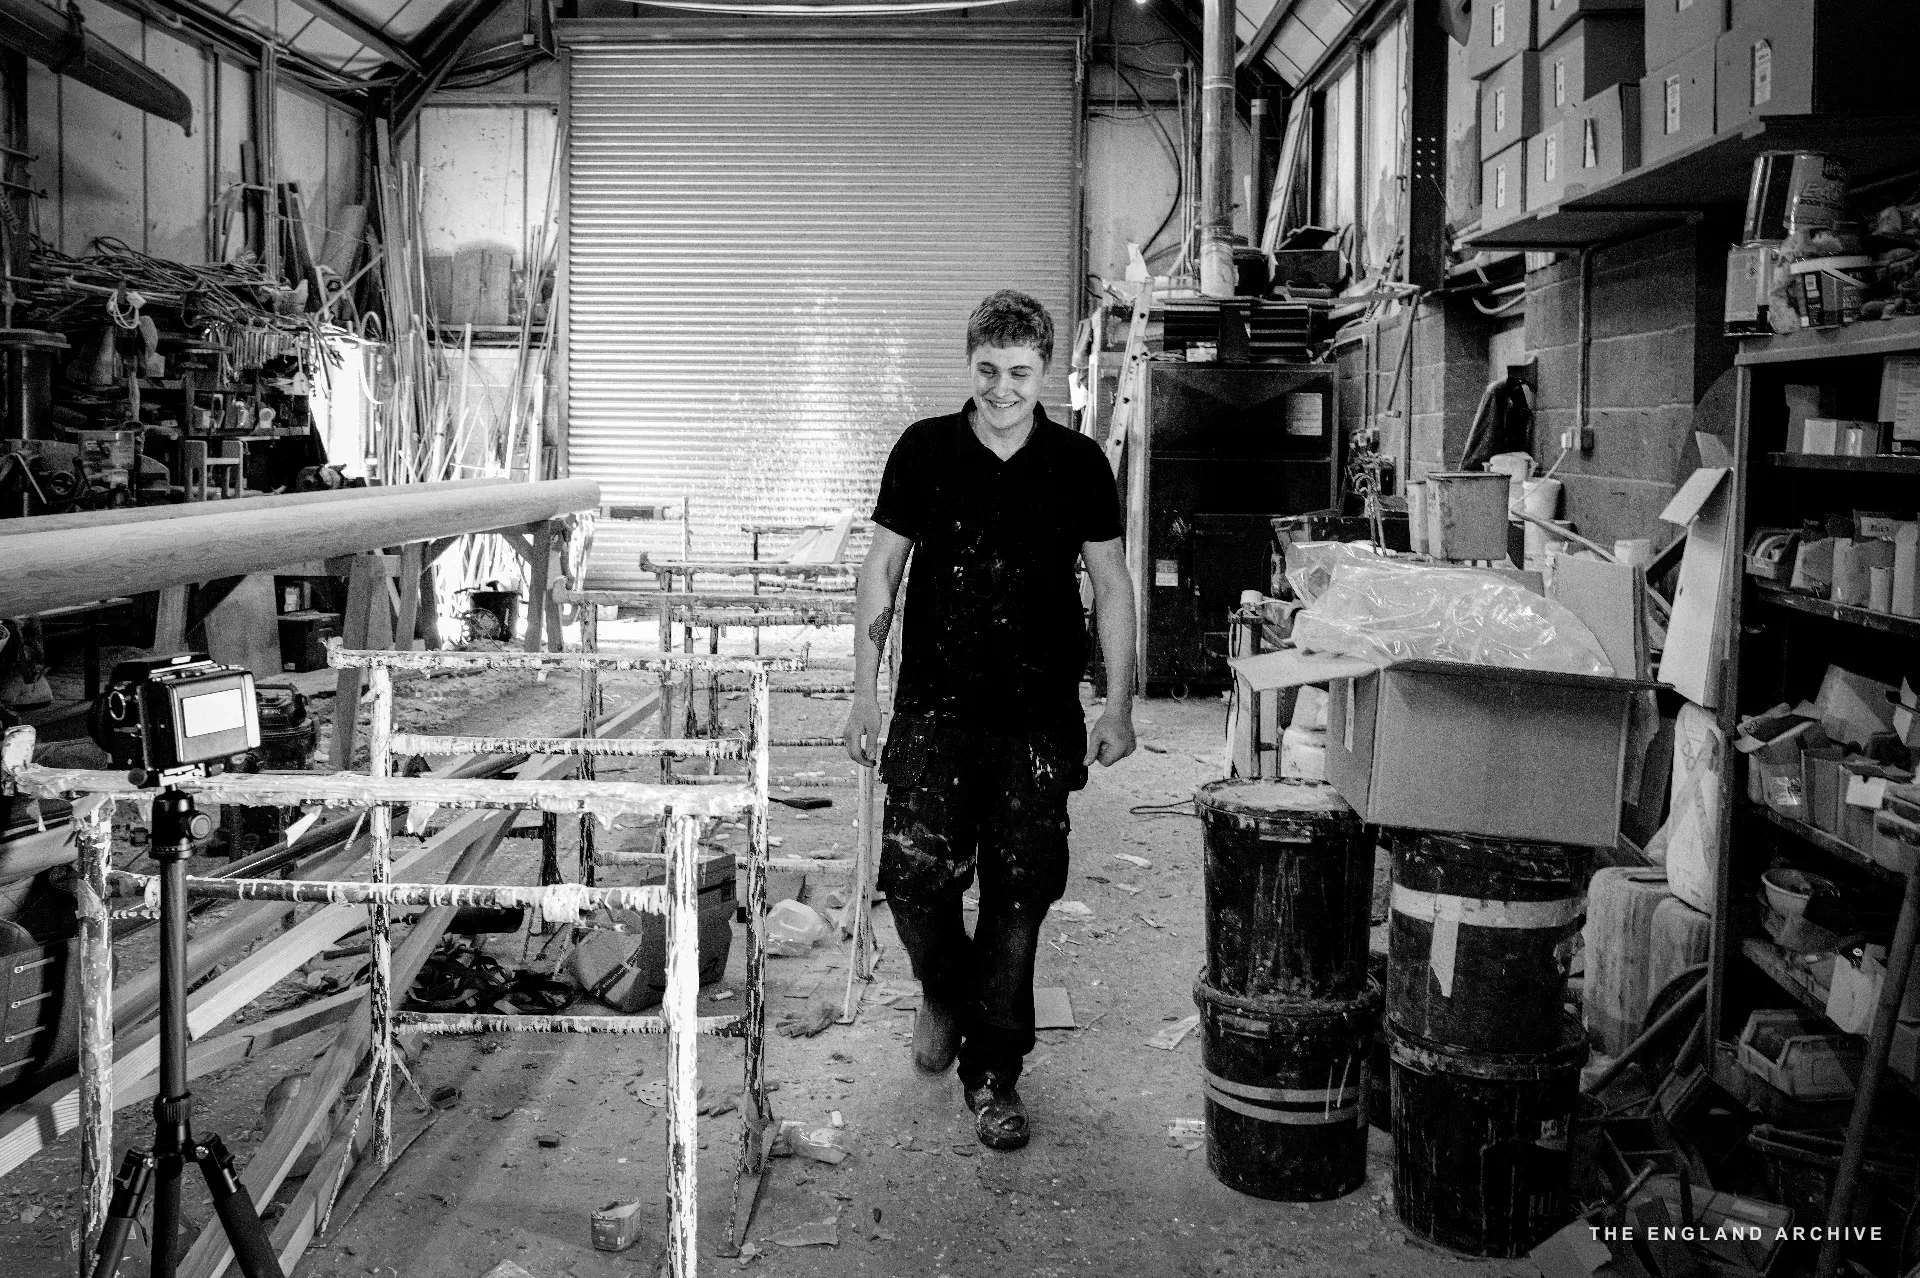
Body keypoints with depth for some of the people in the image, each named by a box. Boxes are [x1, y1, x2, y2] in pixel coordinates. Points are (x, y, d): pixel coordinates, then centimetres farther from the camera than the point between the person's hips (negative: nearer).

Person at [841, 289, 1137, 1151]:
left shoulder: (1078, 464, 3)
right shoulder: (923, 451, 2)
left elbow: (1111, 586, 8)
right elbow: (882, 572, 6)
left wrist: (1118, 705, 3)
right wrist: (864, 692, 2)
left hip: (1040, 715, 1)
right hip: (935, 704, 0)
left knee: (1019, 893, 3)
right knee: (914, 870, -10)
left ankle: (993, 1071, 19)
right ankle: (943, 993, 23)